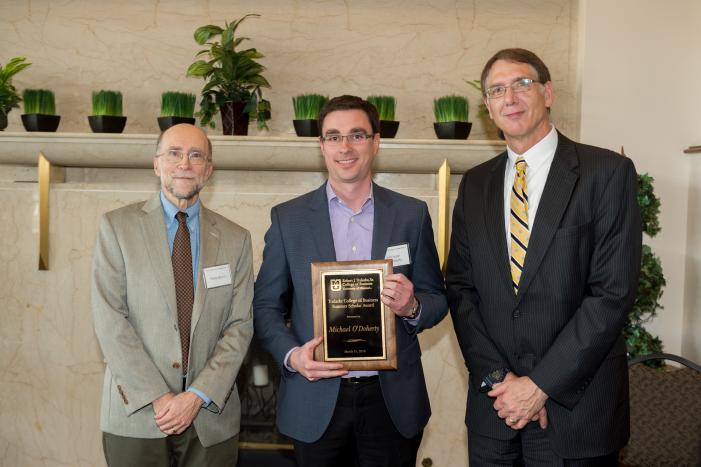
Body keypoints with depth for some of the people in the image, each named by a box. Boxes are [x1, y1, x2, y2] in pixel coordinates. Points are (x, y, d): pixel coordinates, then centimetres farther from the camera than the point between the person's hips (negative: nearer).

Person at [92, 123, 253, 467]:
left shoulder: (235, 239, 4)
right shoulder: (117, 226, -1)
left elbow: (239, 326, 0)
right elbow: (109, 319, -7)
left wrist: (198, 396, -11)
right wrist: (158, 397, -13)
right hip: (136, 414, -1)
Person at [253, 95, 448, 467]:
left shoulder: (412, 214, 1)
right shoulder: (287, 217, 0)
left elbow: (437, 299, 6)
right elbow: (266, 305, 2)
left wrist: (412, 307, -16)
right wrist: (292, 355, -15)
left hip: (392, 399, 1)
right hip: (316, 402, 0)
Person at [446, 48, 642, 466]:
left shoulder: (608, 173, -7)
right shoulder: (475, 185, 6)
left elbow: (613, 291, -13)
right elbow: (460, 287, 3)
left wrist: (540, 384, -15)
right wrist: (497, 378, -8)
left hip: (576, 407, -3)